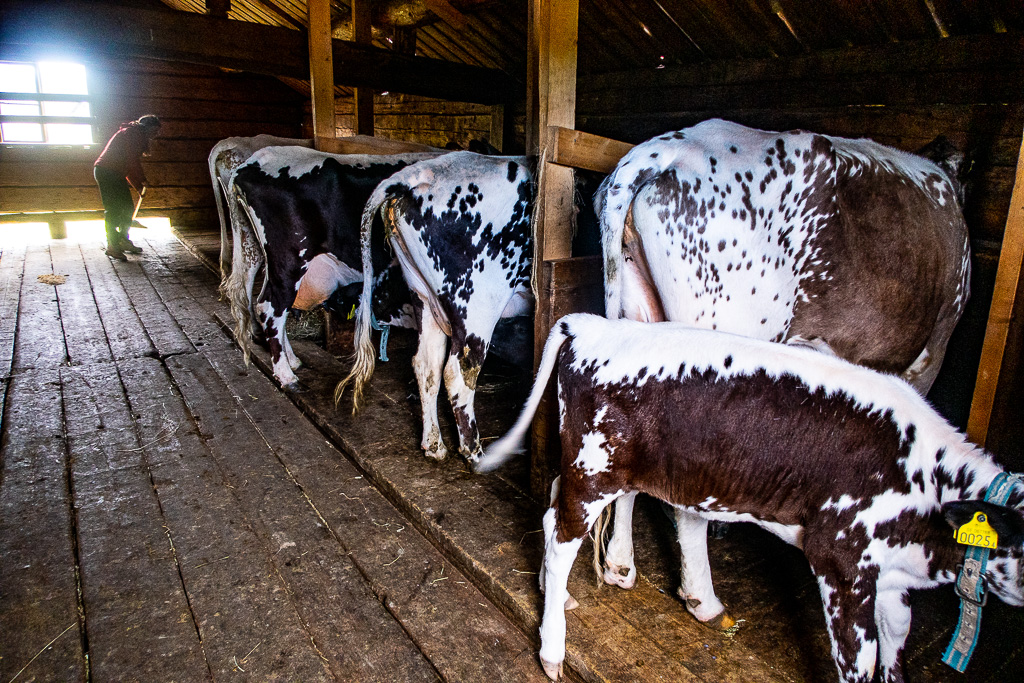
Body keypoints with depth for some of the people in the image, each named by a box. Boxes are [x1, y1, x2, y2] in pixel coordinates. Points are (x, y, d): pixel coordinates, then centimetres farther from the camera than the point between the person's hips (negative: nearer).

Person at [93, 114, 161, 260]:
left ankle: (123, 241, 21)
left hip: (116, 175, 10)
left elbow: (130, 163, 23)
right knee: (113, 209, -10)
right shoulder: (132, 132, -8)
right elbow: (133, 160, -18)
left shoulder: (137, 136, 22)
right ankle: (112, 246, -7)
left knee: (128, 207, 11)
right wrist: (142, 180, -9)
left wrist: (138, 187, 18)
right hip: (106, 171, -10)